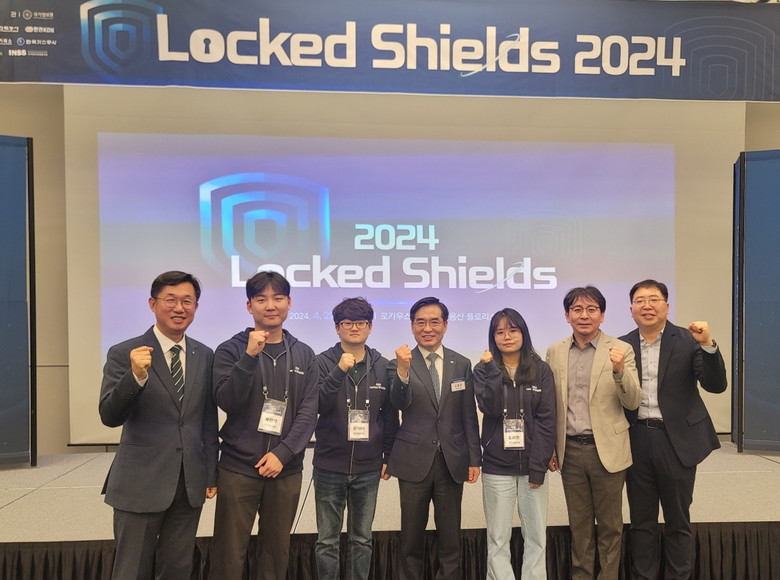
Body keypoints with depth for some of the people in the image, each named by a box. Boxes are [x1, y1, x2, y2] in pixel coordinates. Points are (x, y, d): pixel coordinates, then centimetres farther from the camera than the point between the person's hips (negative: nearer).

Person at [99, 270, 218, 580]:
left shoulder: (205, 356, 4)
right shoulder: (123, 353, -7)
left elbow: (209, 420, 9)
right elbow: (109, 417, -13)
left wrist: (211, 473, 10)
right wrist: (136, 376, -29)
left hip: (190, 483, 4)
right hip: (140, 482, -3)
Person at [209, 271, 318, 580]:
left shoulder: (304, 355, 6)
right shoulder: (230, 350, -1)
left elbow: (309, 412, 1)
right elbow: (227, 402, -13)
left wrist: (282, 453, -10)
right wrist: (250, 356, -22)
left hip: (286, 469, 2)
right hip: (238, 467, -2)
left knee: (277, 551, 12)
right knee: (229, 555, 5)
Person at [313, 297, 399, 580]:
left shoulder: (382, 365, 3)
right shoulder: (323, 362, -4)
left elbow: (390, 414, 6)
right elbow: (316, 405, -16)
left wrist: (389, 456, 5)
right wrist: (340, 370, -25)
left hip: (368, 467, 2)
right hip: (330, 465, -2)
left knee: (362, 538, 15)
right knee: (327, 540, 10)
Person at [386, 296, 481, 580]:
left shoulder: (462, 364, 4)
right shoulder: (399, 364, -3)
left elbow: (469, 415, 5)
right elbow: (400, 403, -20)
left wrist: (474, 458, 3)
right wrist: (403, 370, -37)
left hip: (453, 461, 2)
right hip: (414, 461, -1)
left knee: (450, 536, 12)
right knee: (412, 535, 11)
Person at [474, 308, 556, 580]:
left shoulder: (541, 370, 2)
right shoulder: (484, 369, 2)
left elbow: (547, 420, -3)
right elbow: (490, 408, -13)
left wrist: (539, 466, -9)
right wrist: (493, 370, -18)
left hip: (532, 464, 1)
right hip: (497, 466, 0)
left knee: (536, 538, 7)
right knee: (498, 539, 6)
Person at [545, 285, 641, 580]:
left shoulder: (621, 350, -4)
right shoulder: (555, 352, 4)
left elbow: (633, 402, -9)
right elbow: (550, 405, 8)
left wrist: (620, 370, -27)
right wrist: (550, 448, 8)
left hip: (606, 449, -2)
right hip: (570, 450, 3)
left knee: (609, 524, 11)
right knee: (579, 523, 15)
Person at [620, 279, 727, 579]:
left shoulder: (688, 341, -4)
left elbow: (716, 385, -11)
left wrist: (708, 345, -23)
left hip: (676, 441, -2)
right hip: (637, 441, 2)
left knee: (678, 522, 13)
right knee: (641, 521, 14)